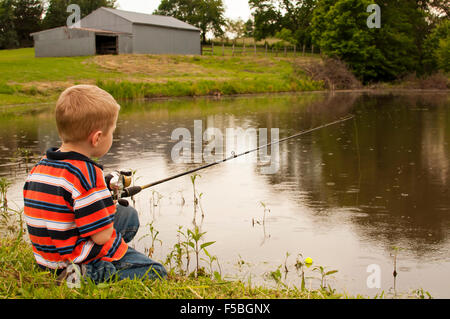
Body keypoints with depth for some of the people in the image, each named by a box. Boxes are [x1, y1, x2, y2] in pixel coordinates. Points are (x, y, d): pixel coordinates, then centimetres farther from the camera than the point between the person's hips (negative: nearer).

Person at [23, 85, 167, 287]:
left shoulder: (40, 166, 3)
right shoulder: (87, 173, -25)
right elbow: (102, 236, -22)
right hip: (83, 260, -9)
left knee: (129, 215, 24)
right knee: (156, 274, -5)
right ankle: (86, 275, -10)